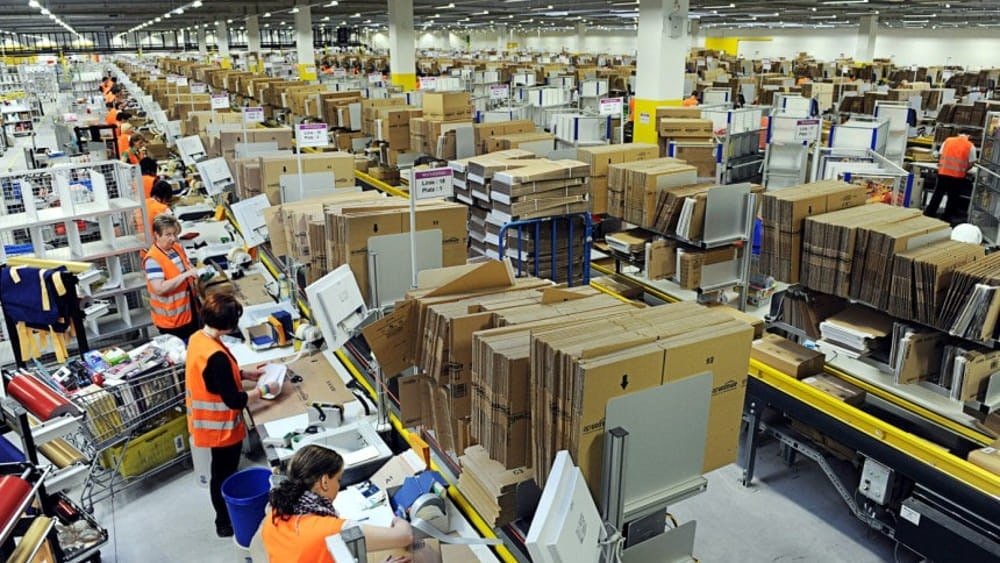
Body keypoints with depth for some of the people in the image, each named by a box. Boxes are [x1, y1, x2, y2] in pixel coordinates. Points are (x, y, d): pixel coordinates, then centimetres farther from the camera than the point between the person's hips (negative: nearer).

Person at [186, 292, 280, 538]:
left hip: (208, 420, 9)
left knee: (221, 472, 26)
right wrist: (264, 390, -14)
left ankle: (225, 517, 45)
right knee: (225, 475, 12)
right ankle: (226, 523, 32)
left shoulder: (197, 338, -5)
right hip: (221, 425, -9)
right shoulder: (216, 356, -33)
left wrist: (246, 373, 9)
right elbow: (234, 400, -27)